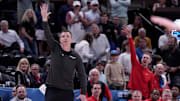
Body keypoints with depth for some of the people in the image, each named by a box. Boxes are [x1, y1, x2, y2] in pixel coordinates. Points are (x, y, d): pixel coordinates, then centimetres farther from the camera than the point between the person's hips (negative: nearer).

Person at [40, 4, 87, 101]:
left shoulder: (76, 57, 3)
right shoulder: (55, 48, 3)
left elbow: (82, 75, 4)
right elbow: (48, 35, -11)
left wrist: (83, 93, -5)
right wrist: (45, 19, -26)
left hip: (67, 92, 1)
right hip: (52, 90, -1)